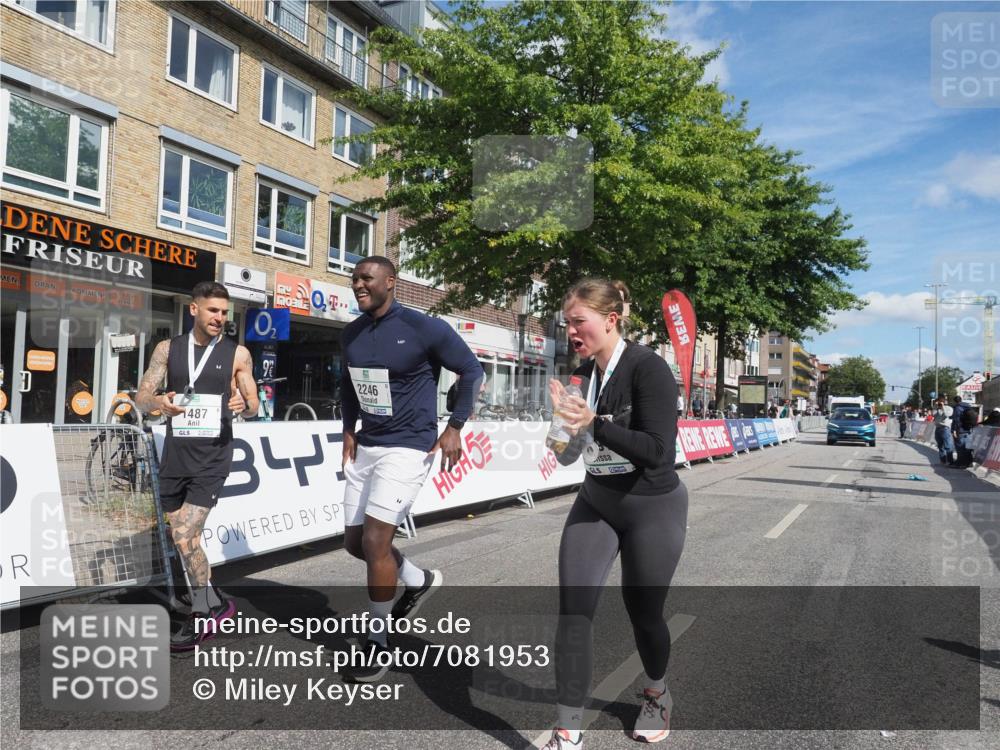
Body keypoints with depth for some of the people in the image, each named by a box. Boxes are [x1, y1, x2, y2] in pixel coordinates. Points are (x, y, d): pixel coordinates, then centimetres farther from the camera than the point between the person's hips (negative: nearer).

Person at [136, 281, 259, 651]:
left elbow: (253, 406, 3)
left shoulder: (237, 353, -1)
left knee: (185, 537, -12)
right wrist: (159, 402, -21)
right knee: (184, 539, 12)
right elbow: (141, 396, 3)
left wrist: (244, 405, -22)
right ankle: (216, 603, 31)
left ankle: (202, 616, 8)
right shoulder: (168, 348, 5)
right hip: (174, 455, 4)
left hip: (212, 458, -4)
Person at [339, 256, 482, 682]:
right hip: (365, 447, 7)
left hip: (407, 449, -7)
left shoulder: (424, 328, -14)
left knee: (375, 541, -11)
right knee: (354, 543, 11)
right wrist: (349, 429, 9)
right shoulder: (352, 333, 5)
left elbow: (471, 371, -6)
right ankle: (419, 580, 37)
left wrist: (454, 427, -10)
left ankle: (377, 645, 8)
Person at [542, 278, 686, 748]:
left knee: (643, 612, 10)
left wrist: (593, 423, -34)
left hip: (653, 509, -5)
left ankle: (656, 695, 43)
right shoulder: (582, 373, 1)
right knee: (573, 610, -4)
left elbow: (658, 452, -26)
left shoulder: (648, 368, -19)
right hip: (595, 503, 5)